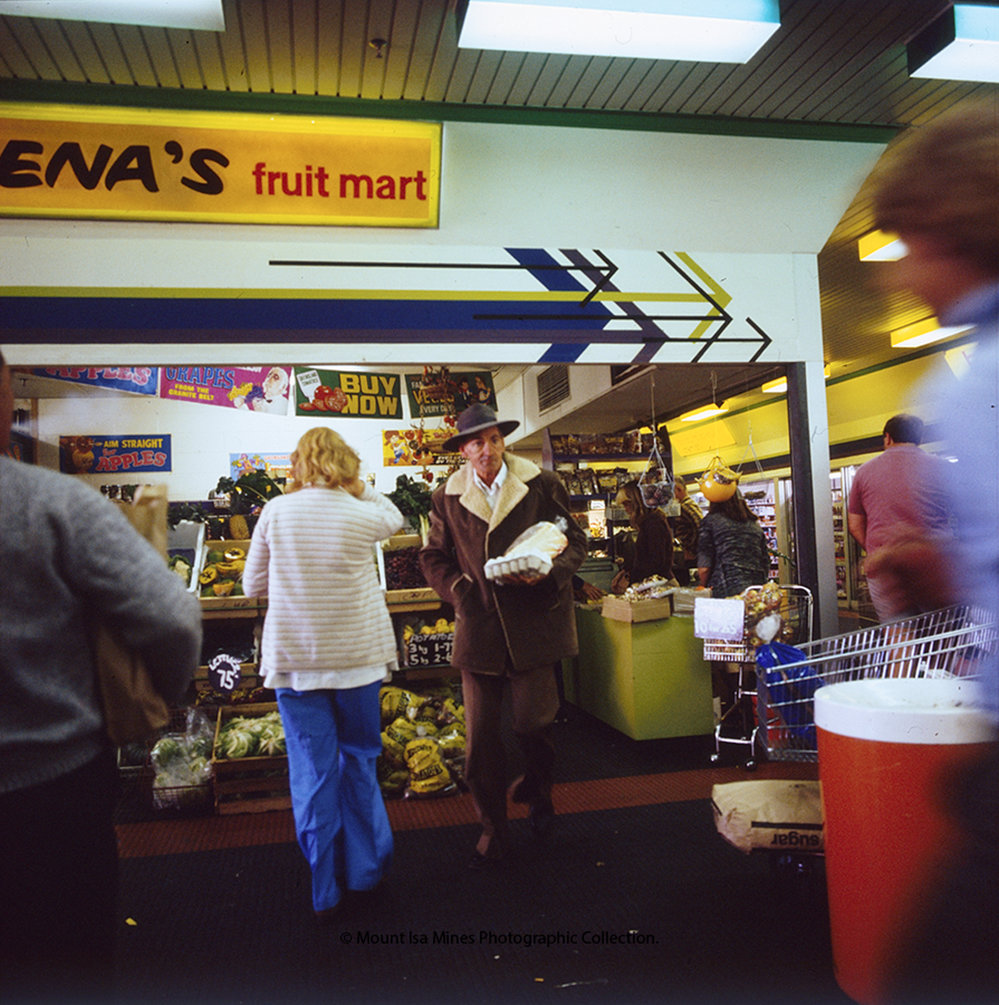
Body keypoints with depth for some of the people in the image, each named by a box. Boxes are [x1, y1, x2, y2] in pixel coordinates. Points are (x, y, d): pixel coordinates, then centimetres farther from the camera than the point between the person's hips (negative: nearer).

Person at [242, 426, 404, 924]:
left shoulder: (275, 511, -6)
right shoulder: (362, 515, -8)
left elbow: (253, 585, 3)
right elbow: (394, 517, 16)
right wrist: (359, 487, 11)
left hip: (293, 659, 0)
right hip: (356, 655, 0)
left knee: (312, 771, 8)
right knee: (359, 760, 17)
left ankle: (325, 892, 19)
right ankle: (365, 870, 30)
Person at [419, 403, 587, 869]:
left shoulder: (541, 484, 0)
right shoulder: (447, 497, 5)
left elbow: (575, 540, 6)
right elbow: (434, 558, 15)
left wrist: (548, 571, -13)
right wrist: (458, 590, -3)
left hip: (532, 623, -1)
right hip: (478, 626, 2)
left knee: (532, 722, -1)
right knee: (480, 736, 3)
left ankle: (537, 790, 34)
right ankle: (493, 830, 22)